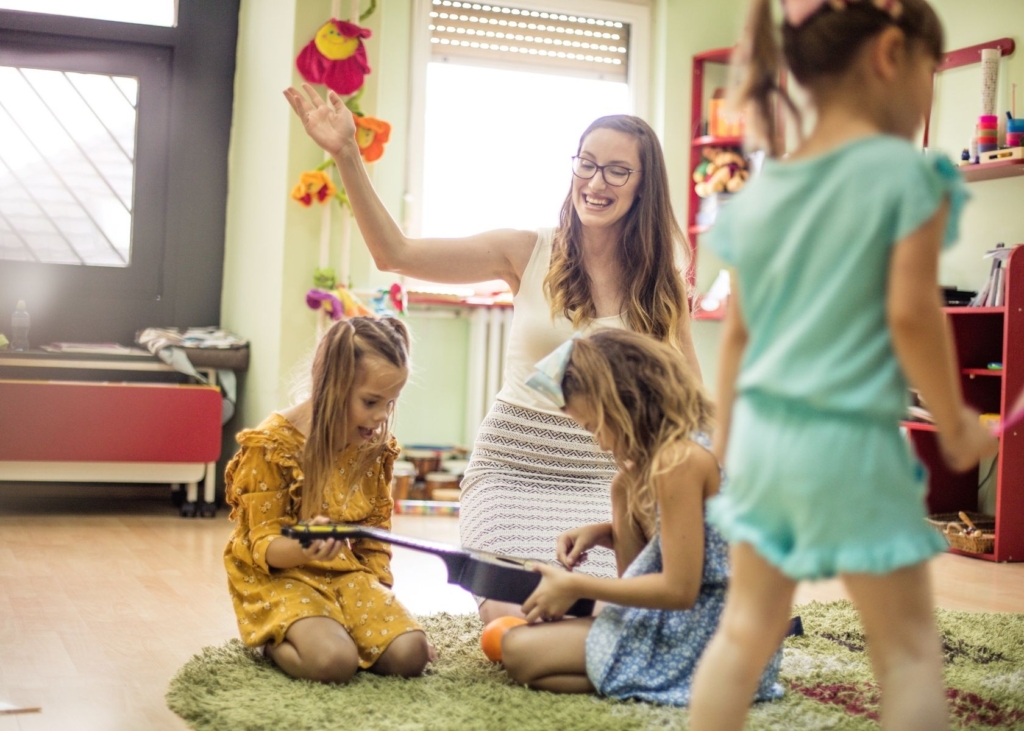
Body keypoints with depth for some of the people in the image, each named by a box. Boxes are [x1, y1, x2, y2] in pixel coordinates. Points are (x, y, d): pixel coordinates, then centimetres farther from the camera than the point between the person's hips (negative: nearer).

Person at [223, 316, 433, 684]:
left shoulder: (376, 446, 1)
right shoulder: (272, 446, -17)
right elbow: (265, 545, -15)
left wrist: (380, 593, -5)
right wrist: (304, 547, -39)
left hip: (348, 572, 5)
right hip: (280, 575, -5)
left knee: (410, 653, -19)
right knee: (334, 661, -31)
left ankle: (336, 629, 9)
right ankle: (272, 640, 1)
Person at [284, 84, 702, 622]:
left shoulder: (659, 283, 3)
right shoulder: (530, 253, -1)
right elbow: (396, 254, -8)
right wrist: (347, 155, -17)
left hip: (601, 479, 1)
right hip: (511, 470, -1)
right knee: (515, 614, -18)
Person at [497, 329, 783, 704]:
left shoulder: (679, 458, -20)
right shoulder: (694, 442, 10)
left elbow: (679, 589, -21)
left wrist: (577, 586, -14)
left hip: (698, 641, -10)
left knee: (519, 649, -14)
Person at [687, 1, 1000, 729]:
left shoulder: (760, 188, 6)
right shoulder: (908, 172, -11)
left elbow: (738, 329, 10)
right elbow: (911, 314, -16)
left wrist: (724, 435, 18)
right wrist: (955, 422, -4)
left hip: (762, 434, 6)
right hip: (852, 445, -6)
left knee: (745, 633, 16)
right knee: (909, 651, 8)